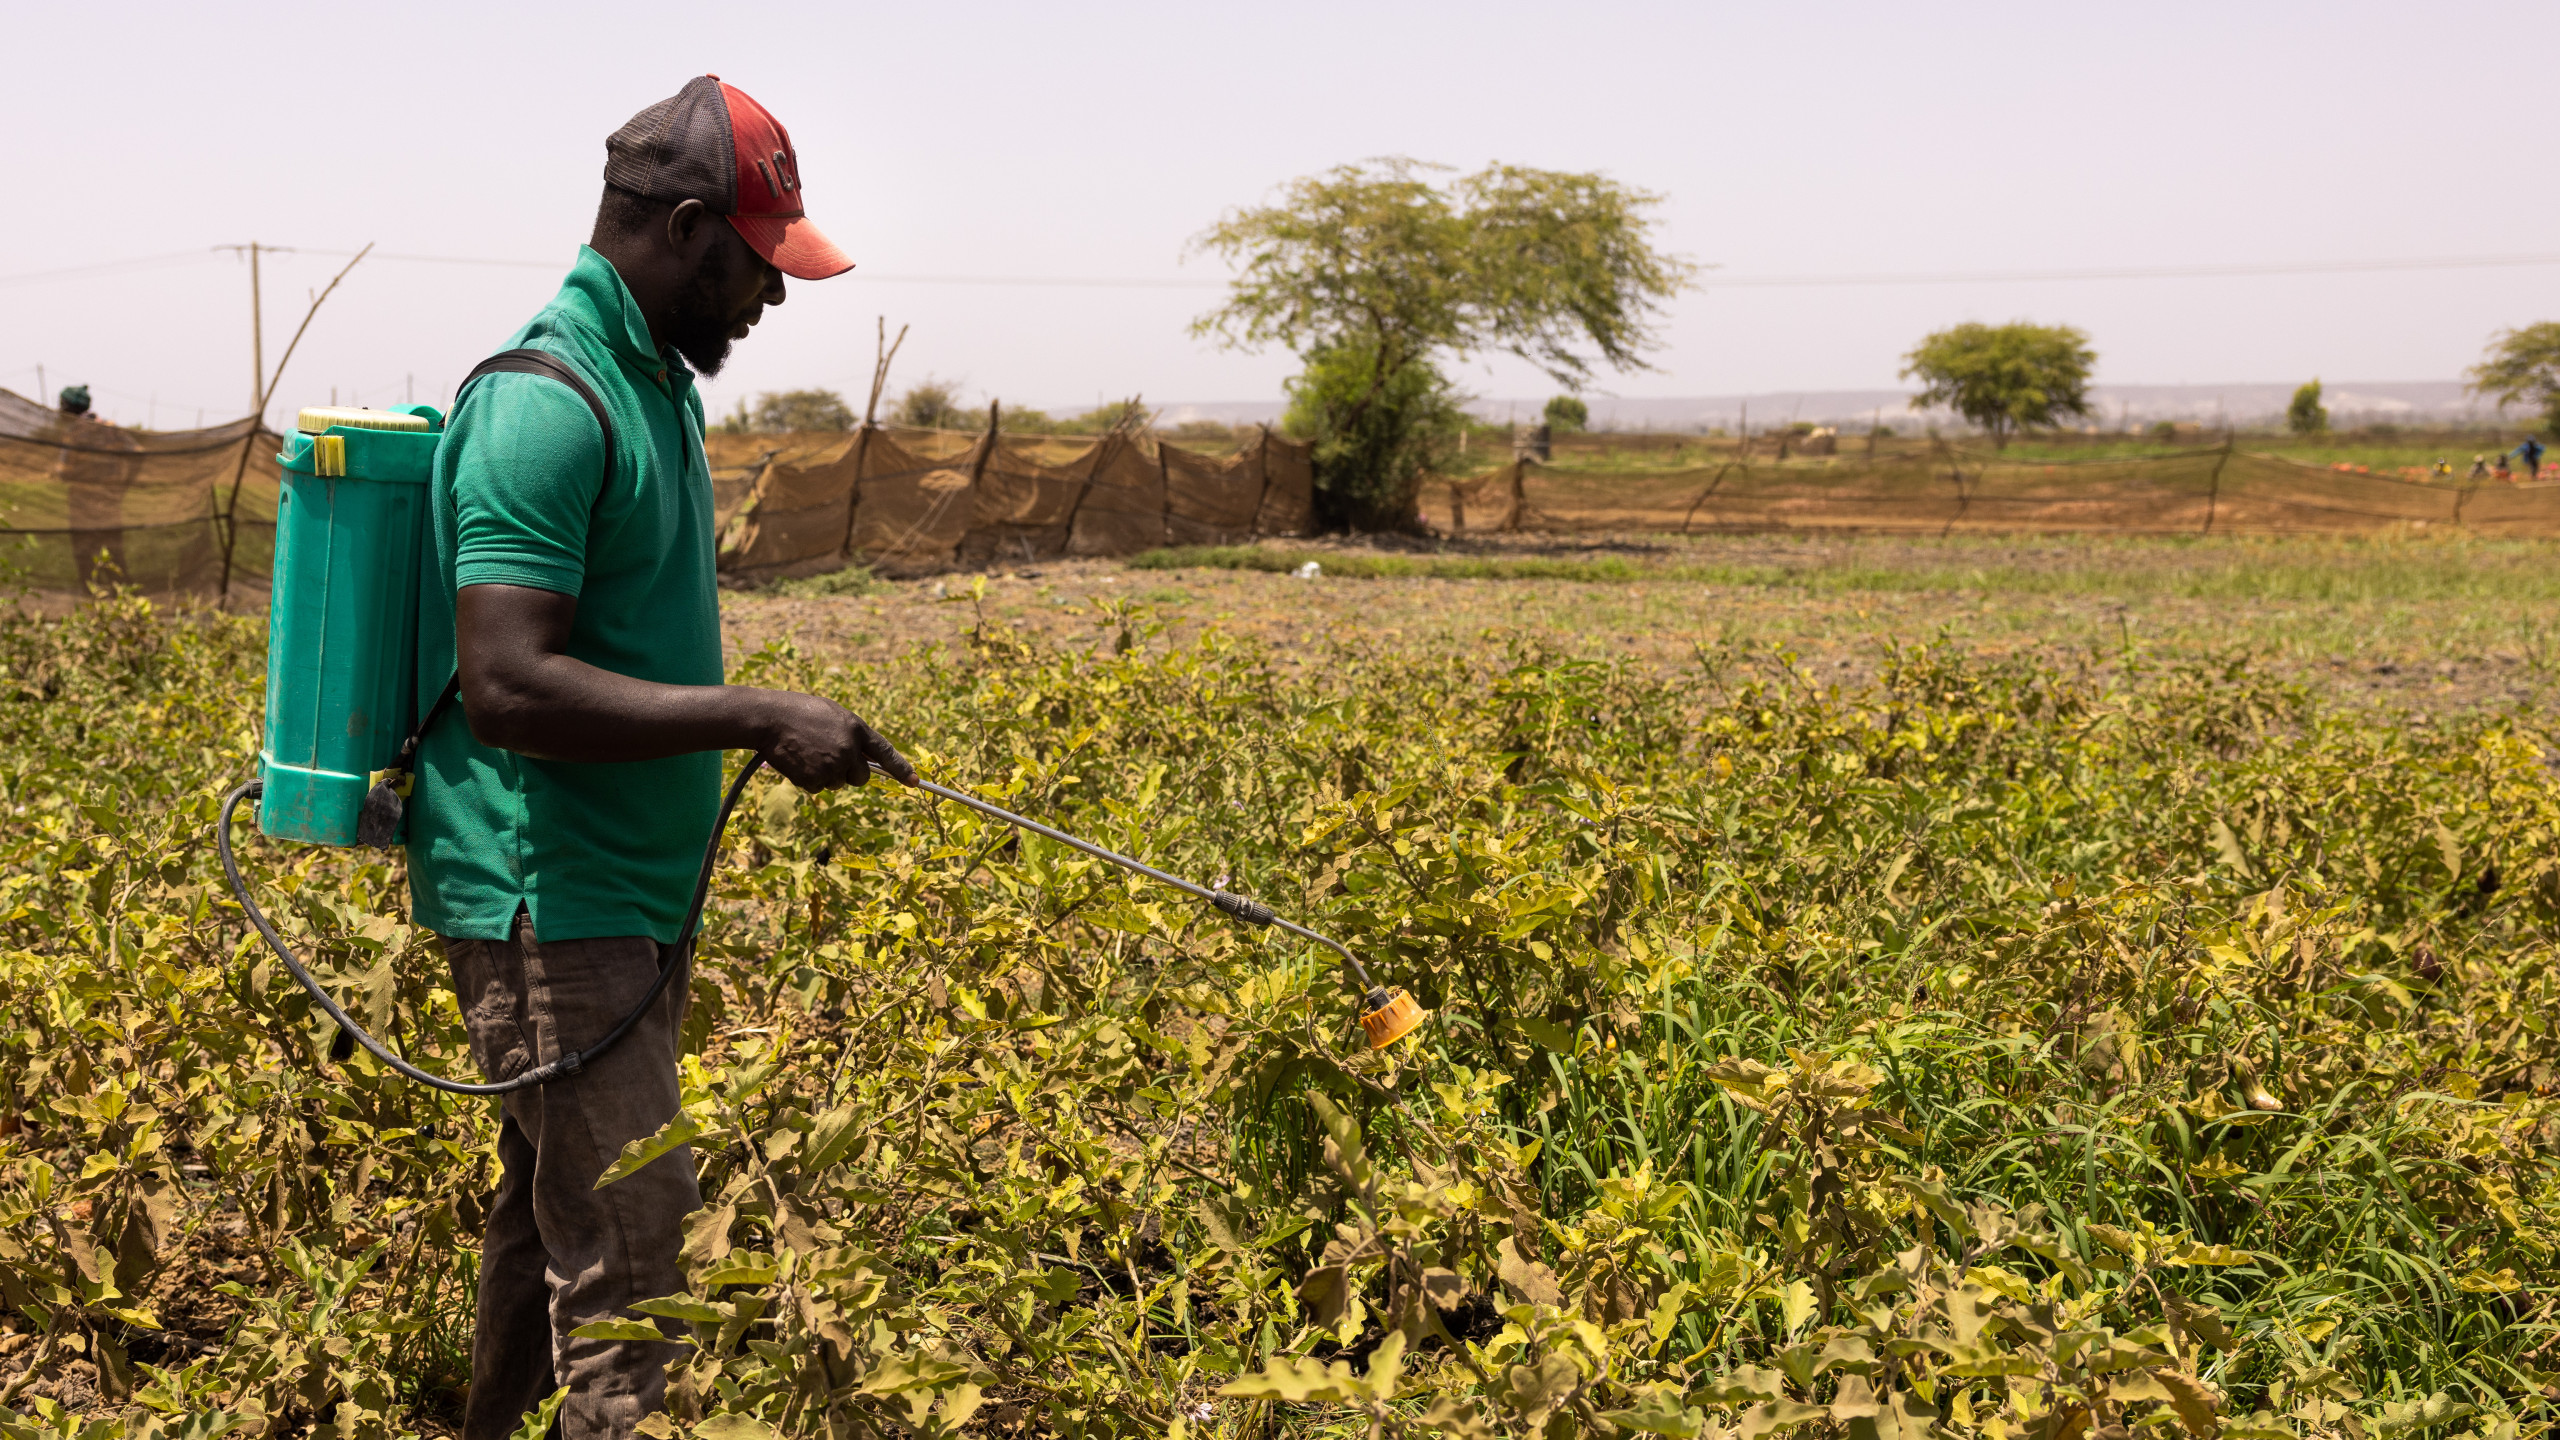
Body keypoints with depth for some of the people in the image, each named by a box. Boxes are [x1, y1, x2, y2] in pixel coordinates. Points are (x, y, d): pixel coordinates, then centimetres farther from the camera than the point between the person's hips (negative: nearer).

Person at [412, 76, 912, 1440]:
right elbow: (505, 684, -26)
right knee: (628, 1250, -9)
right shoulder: (546, 403, -18)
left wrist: (756, 726, 19)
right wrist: (755, 718, -24)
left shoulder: (651, 381, 14)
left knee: (550, 1222, 17)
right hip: (547, 903, -10)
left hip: (620, 901, 10)